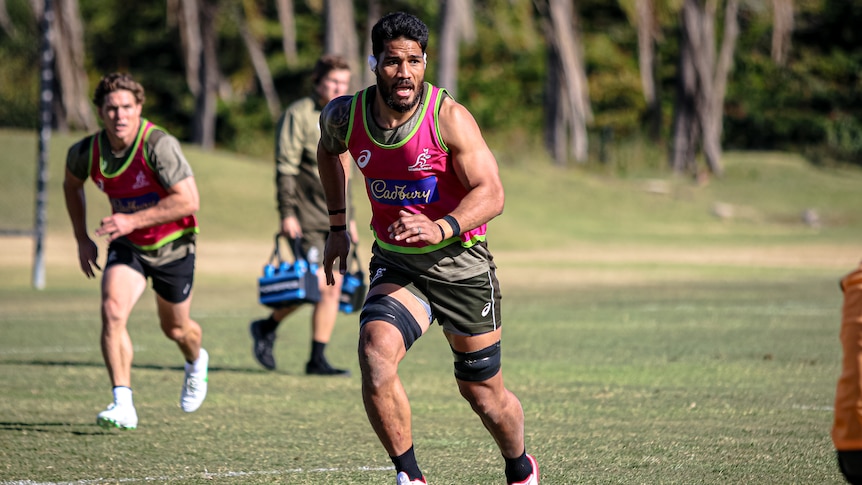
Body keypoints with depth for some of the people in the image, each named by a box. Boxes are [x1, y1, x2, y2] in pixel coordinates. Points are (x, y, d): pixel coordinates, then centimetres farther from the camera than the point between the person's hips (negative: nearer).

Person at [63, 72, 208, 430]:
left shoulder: (159, 145, -28)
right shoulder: (87, 152, -13)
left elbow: (188, 200, -30)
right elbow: (71, 185, 11)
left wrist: (133, 220, -35)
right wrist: (82, 239, 8)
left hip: (172, 245, -2)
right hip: (127, 245, 3)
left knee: (175, 328, 16)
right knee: (112, 312, -23)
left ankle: (196, 361, 53)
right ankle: (123, 406, -24)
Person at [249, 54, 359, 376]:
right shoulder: (298, 115, -6)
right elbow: (285, 168, -11)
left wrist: (349, 217, 22)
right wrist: (287, 213, -17)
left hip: (335, 218, 7)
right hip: (306, 216, -7)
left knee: (333, 287, 0)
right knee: (315, 284, -13)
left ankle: (317, 360, 5)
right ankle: (267, 328, 9)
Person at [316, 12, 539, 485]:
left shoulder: (448, 117, -18)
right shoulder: (345, 115, -7)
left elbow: (490, 193, -22)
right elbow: (329, 148, 19)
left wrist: (441, 228, -40)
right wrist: (337, 225, 19)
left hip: (461, 263, -2)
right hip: (394, 265, 2)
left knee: (484, 393, 8)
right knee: (375, 356, -27)